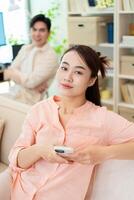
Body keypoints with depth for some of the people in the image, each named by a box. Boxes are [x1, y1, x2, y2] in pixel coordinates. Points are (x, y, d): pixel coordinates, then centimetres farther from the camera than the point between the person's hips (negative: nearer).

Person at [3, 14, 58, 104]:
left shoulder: (51, 56, -9)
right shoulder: (25, 48, 11)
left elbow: (31, 81, -16)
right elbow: (11, 71, 1)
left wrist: (11, 73, -2)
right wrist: (34, 84, -14)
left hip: (29, 101, -6)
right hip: (13, 94, 6)